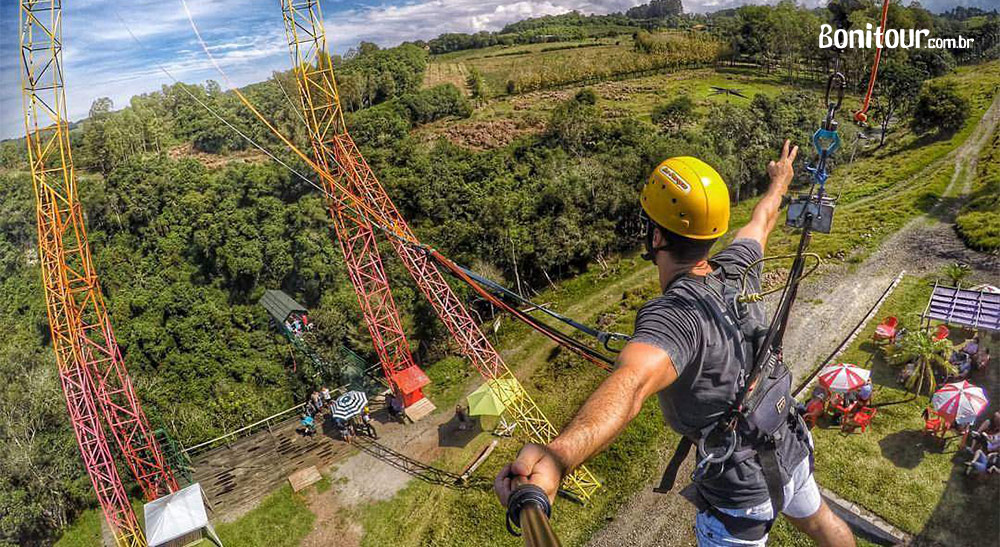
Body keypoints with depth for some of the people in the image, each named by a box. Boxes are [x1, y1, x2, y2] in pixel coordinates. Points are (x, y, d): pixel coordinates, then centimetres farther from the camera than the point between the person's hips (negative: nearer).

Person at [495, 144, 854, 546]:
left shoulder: (676, 315, -36)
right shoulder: (737, 269, -13)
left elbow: (634, 378, -58)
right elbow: (762, 221, 10)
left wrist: (556, 456, -75)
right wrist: (780, 180, 33)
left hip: (741, 488, -7)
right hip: (791, 448, 7)